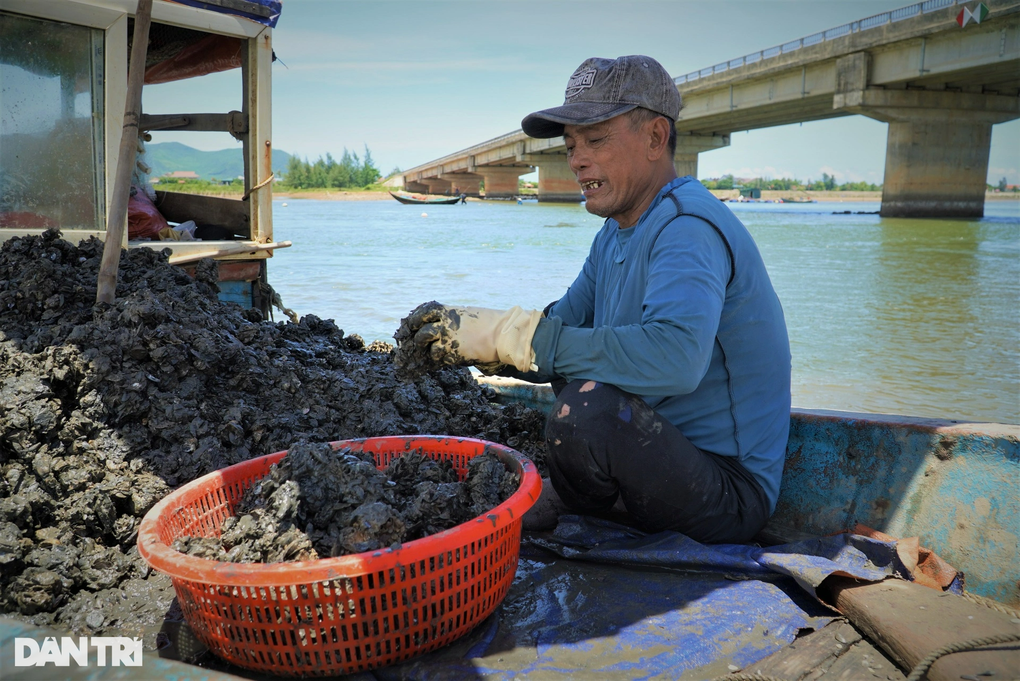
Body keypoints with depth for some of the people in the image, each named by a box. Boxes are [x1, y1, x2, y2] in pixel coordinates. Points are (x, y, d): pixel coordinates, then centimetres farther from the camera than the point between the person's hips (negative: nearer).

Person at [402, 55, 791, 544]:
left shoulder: (688, 228, -23)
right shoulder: (617, 232, 9)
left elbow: (673, 358, -41)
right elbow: (559, 327, 8)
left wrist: (512, 334, -35)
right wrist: (471, 332, -12)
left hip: (730, 493, -9)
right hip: (673, 447, 9)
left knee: (588, 403, -32)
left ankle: (576, 504, 0)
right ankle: (581, 491, 15)